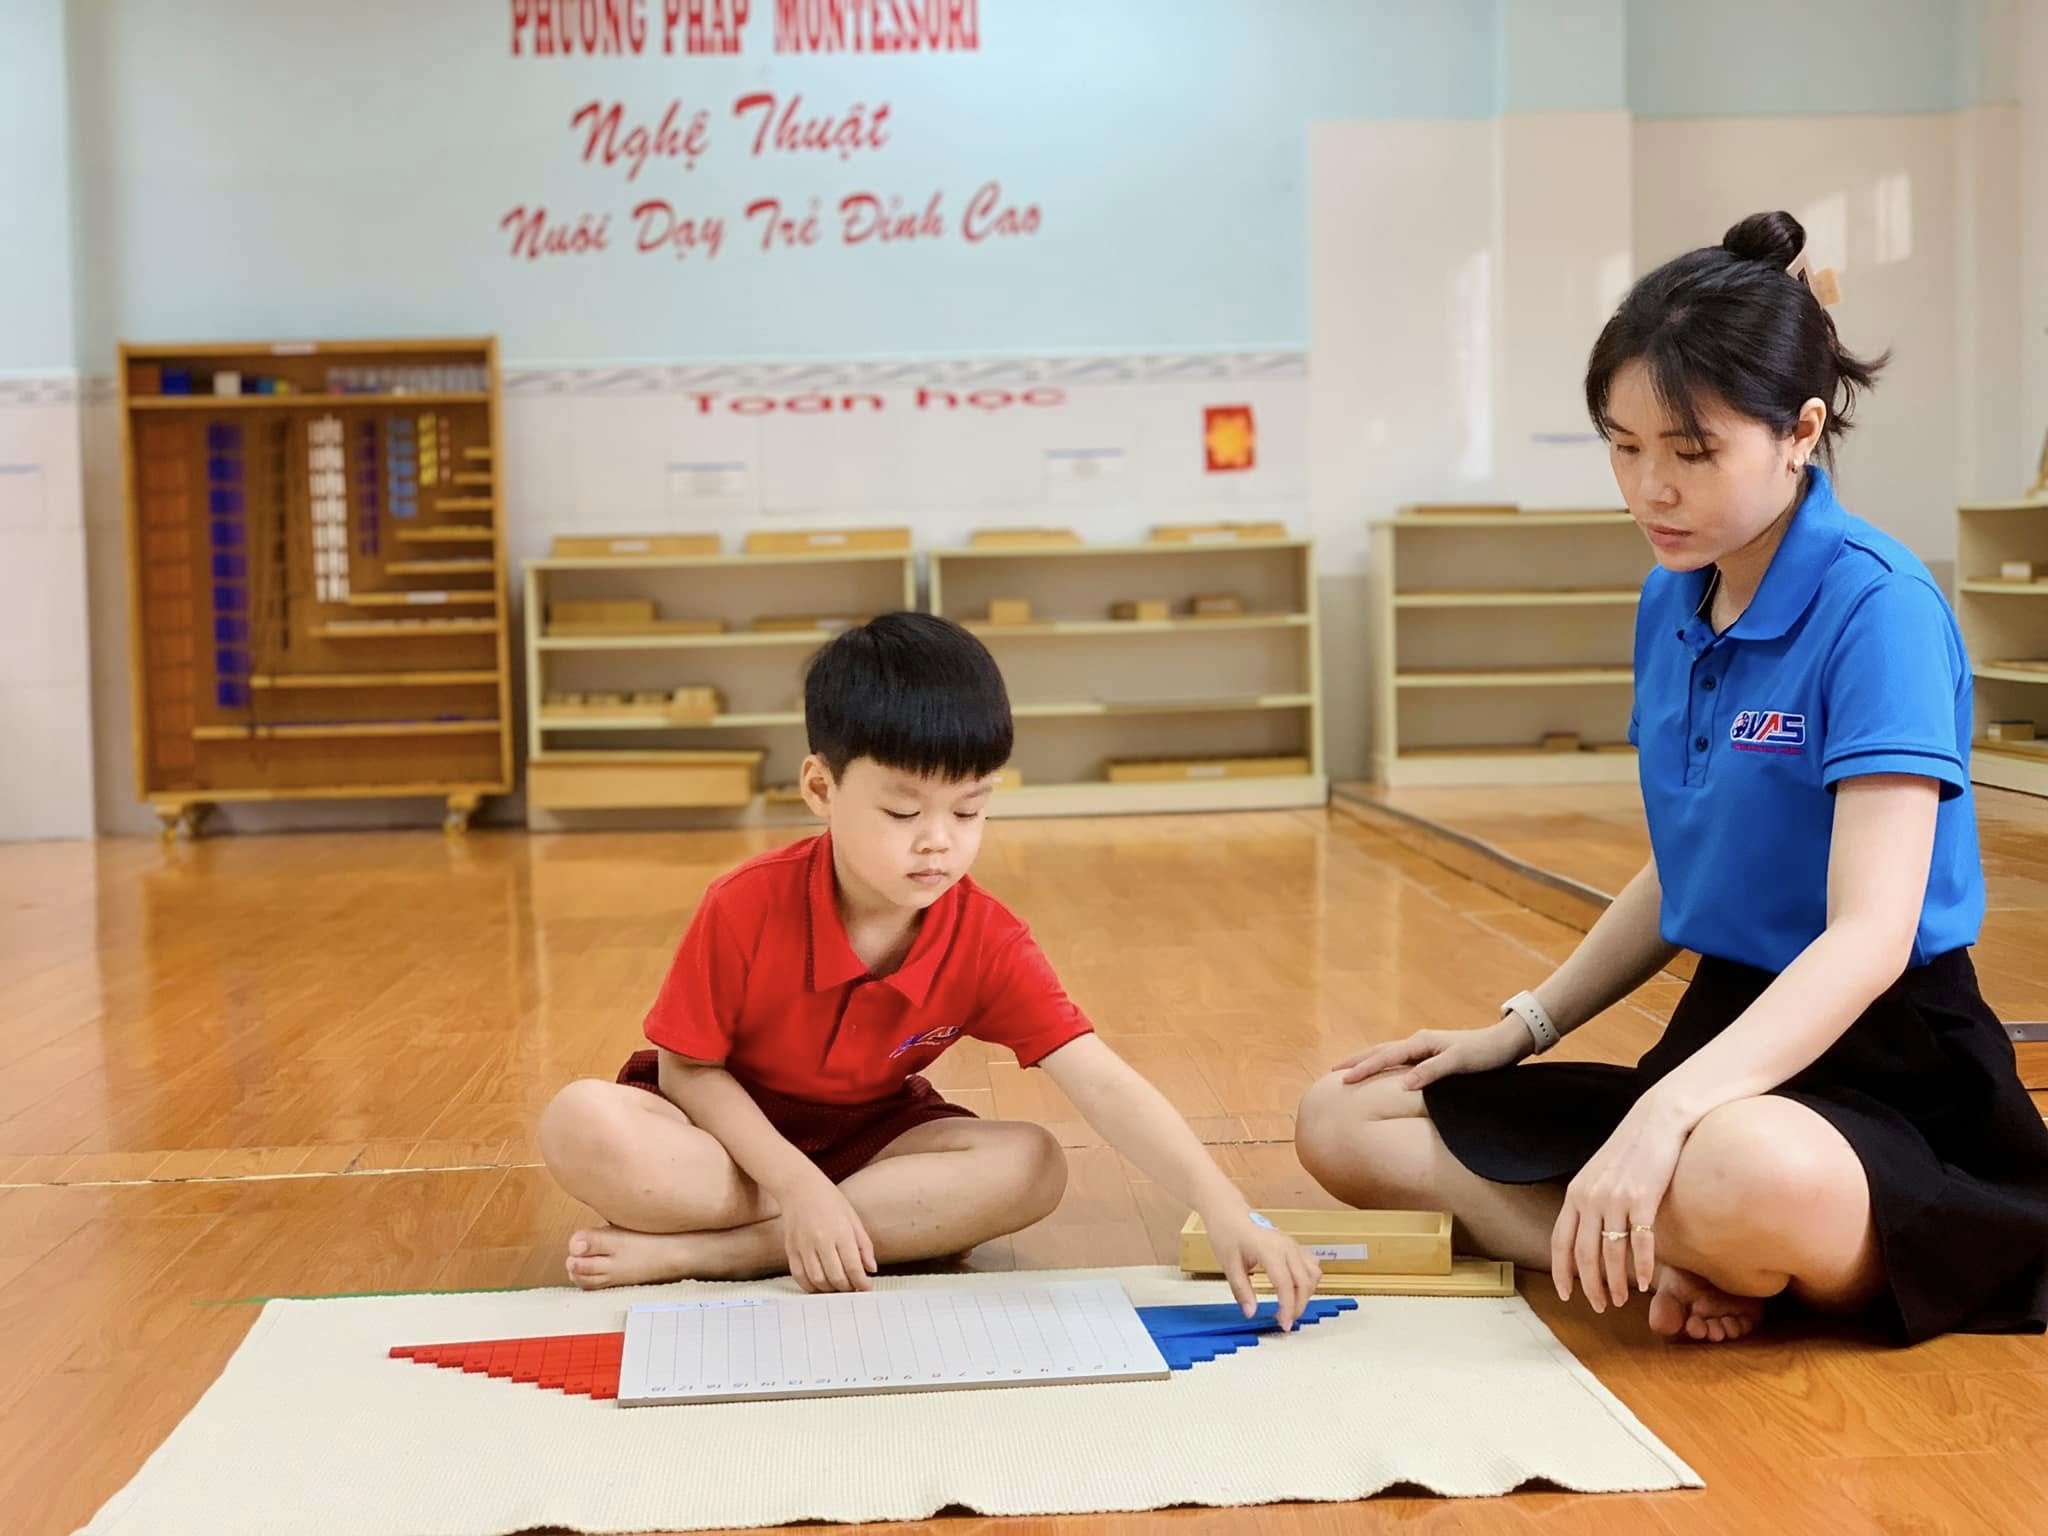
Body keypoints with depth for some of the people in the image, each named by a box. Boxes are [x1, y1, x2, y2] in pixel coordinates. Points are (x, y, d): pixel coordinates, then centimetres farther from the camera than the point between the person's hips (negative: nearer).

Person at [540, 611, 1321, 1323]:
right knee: (583, 1126, -32)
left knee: (1031, 1166, -26)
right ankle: (896, 1221, -23)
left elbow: (1104, 1084, -27)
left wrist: (1226, 1212, -40)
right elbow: (688, 1070, -14)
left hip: (870, 1136, 3)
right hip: (733, 1135, -2)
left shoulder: (986, 942, -19)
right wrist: (799, 1187, -27)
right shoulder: (746, 909, -24)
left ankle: (696, 1252, -25)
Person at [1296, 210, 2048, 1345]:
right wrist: (1520, 1030, 14)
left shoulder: (1876, 606, -16)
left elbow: (1872, 935, -25)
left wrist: (1666, 1113, -37)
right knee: (1343, 1124, 2)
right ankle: (1658, 1254, -13)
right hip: (1723, 1030, 8)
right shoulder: (1670, 604, 7)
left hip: (1882, 1066, -8)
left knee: (1746, 1175, -44)